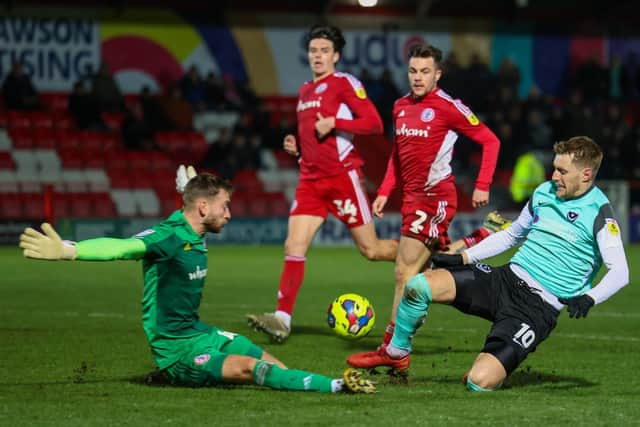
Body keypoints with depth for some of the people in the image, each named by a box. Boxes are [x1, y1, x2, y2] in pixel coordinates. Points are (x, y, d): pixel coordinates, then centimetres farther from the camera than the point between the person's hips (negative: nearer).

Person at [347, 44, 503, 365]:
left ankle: (391, 348, -6)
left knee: (405, 272, -9)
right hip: (412, 197, 8)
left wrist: (482, 187, -10)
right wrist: (384, 192, 15)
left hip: (435, 197, -8)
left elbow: (490, 141, -6)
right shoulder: (401, 107, 11)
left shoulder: (447, 106, -10)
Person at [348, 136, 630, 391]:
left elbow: (619, 272, -14)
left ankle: (488, 367, 15)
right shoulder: (544, 192, 10)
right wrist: (463, 258, 16)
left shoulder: (598, 213, -9)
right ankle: (396, 354, 10)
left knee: (480, 381, -24)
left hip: (539, 308, -6)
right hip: (506, 278, 6)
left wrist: (588, 298, -32)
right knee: (418, 286, -15)